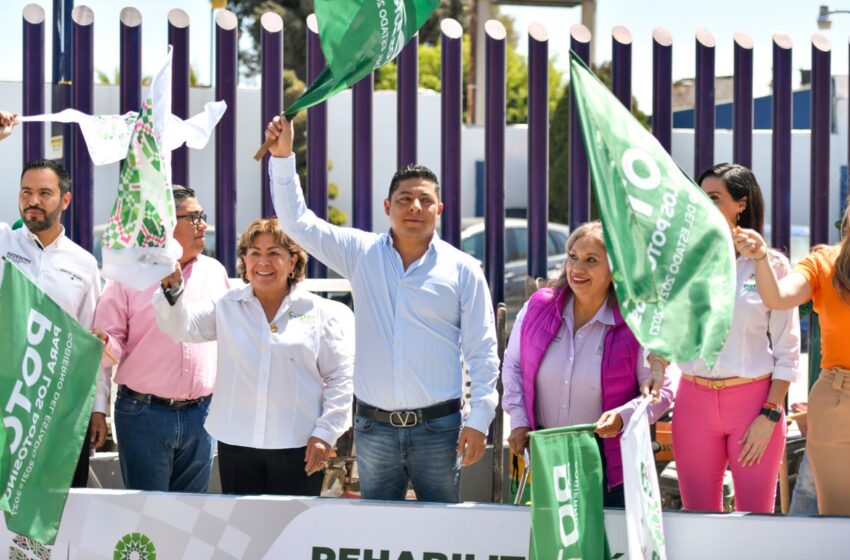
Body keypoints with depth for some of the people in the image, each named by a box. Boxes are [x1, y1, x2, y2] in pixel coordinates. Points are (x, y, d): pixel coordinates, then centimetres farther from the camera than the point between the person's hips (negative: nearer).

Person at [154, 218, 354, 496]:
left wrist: (326, 433, -4)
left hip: (297, 448, -2)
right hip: (237, 443, 2)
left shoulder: (322, 313, 5)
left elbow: (340, 377, 4)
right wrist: (172, 287, -22)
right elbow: (181, 325, -2)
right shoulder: (227, 308, 11)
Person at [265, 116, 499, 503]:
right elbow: (297, 222, 6)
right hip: (373, 427, 2)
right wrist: (282, 156, -4)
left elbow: (481, 351, 3)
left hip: (438, 428, -2)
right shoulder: (361, 253, 7)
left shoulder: (463, 270, 3)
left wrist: (479, 419, -4)